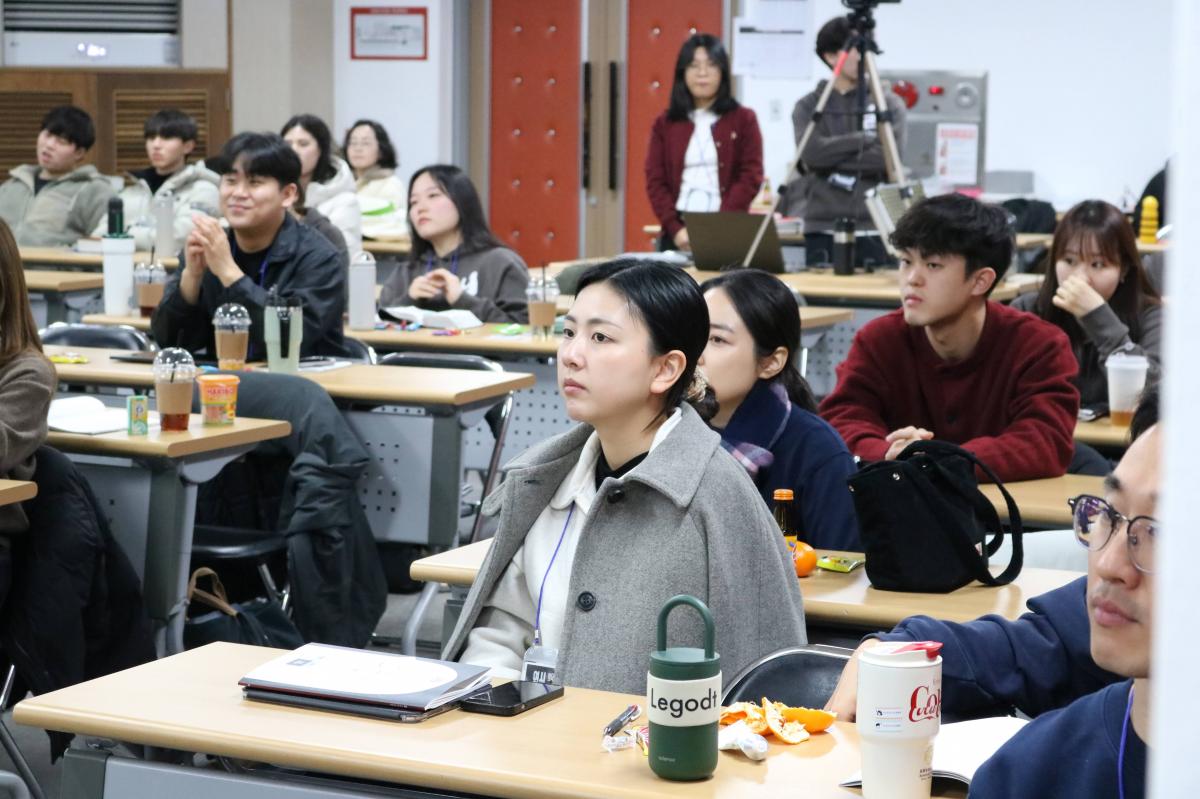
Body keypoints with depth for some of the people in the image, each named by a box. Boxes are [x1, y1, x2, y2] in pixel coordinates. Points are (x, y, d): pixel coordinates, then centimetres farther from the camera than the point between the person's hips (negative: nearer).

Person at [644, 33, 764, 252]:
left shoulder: (743, 119, 6)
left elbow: (751, 177, -2)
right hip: (678, 233, 2)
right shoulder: (665, 123, 11)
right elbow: (655, 181, 5)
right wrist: (676, 229, -10)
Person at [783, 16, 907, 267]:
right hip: (822, 231, 0)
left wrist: (833, 158, -8)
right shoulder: (808, 106, 7)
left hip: (874, 230, 0)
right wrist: (866, 139, -7)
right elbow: (812, 153, -10)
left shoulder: (889, 104, 7)